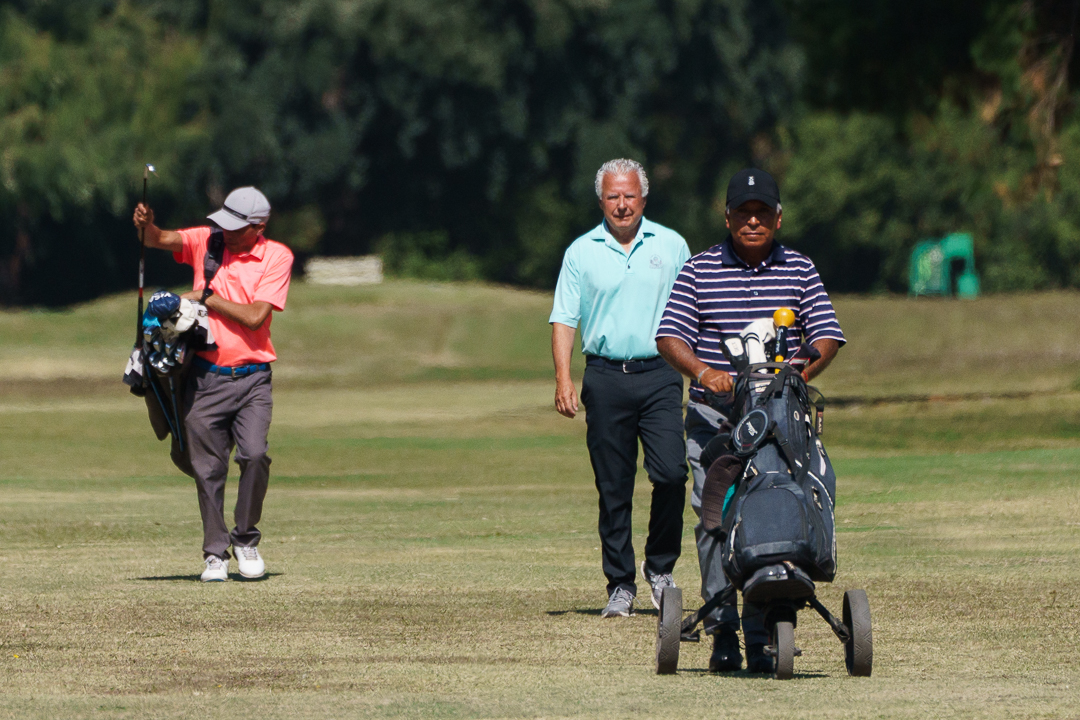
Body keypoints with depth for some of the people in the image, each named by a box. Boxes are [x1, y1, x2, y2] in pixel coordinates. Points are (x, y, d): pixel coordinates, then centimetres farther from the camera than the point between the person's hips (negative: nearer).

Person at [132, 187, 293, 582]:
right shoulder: (206, 241, 5)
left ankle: (245, 540, 2)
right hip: (205, 377, 2)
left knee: (254, 455, -18)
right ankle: (215, 552, 13)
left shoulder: (276, 257, -2)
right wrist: (147, 226, -33)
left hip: (252, 378, -2)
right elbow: (164, 240, -11)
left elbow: (254, 315, -13)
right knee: (208, 468, 2)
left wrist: (206, 298, -9)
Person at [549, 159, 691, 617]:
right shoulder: (581, 252, 8)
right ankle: (620, 584, 8)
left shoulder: (671, 246, 10)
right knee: (613, 488, 1)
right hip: (605, 377, 0)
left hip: (660, 376, 0)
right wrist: (563, 378, -6)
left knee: (671, 474, -14)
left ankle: (660, 567, 5)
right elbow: (563, 319, 6)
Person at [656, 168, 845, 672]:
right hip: (714, 416, -1)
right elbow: (670, 335, -1)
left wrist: (801, 372, -15)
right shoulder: (700, 270, 6)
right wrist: (704, 371, -20)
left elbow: (827, 336, 5)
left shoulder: (799, 270, 10)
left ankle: (760, 638, -2)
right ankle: (722, 630, -4)